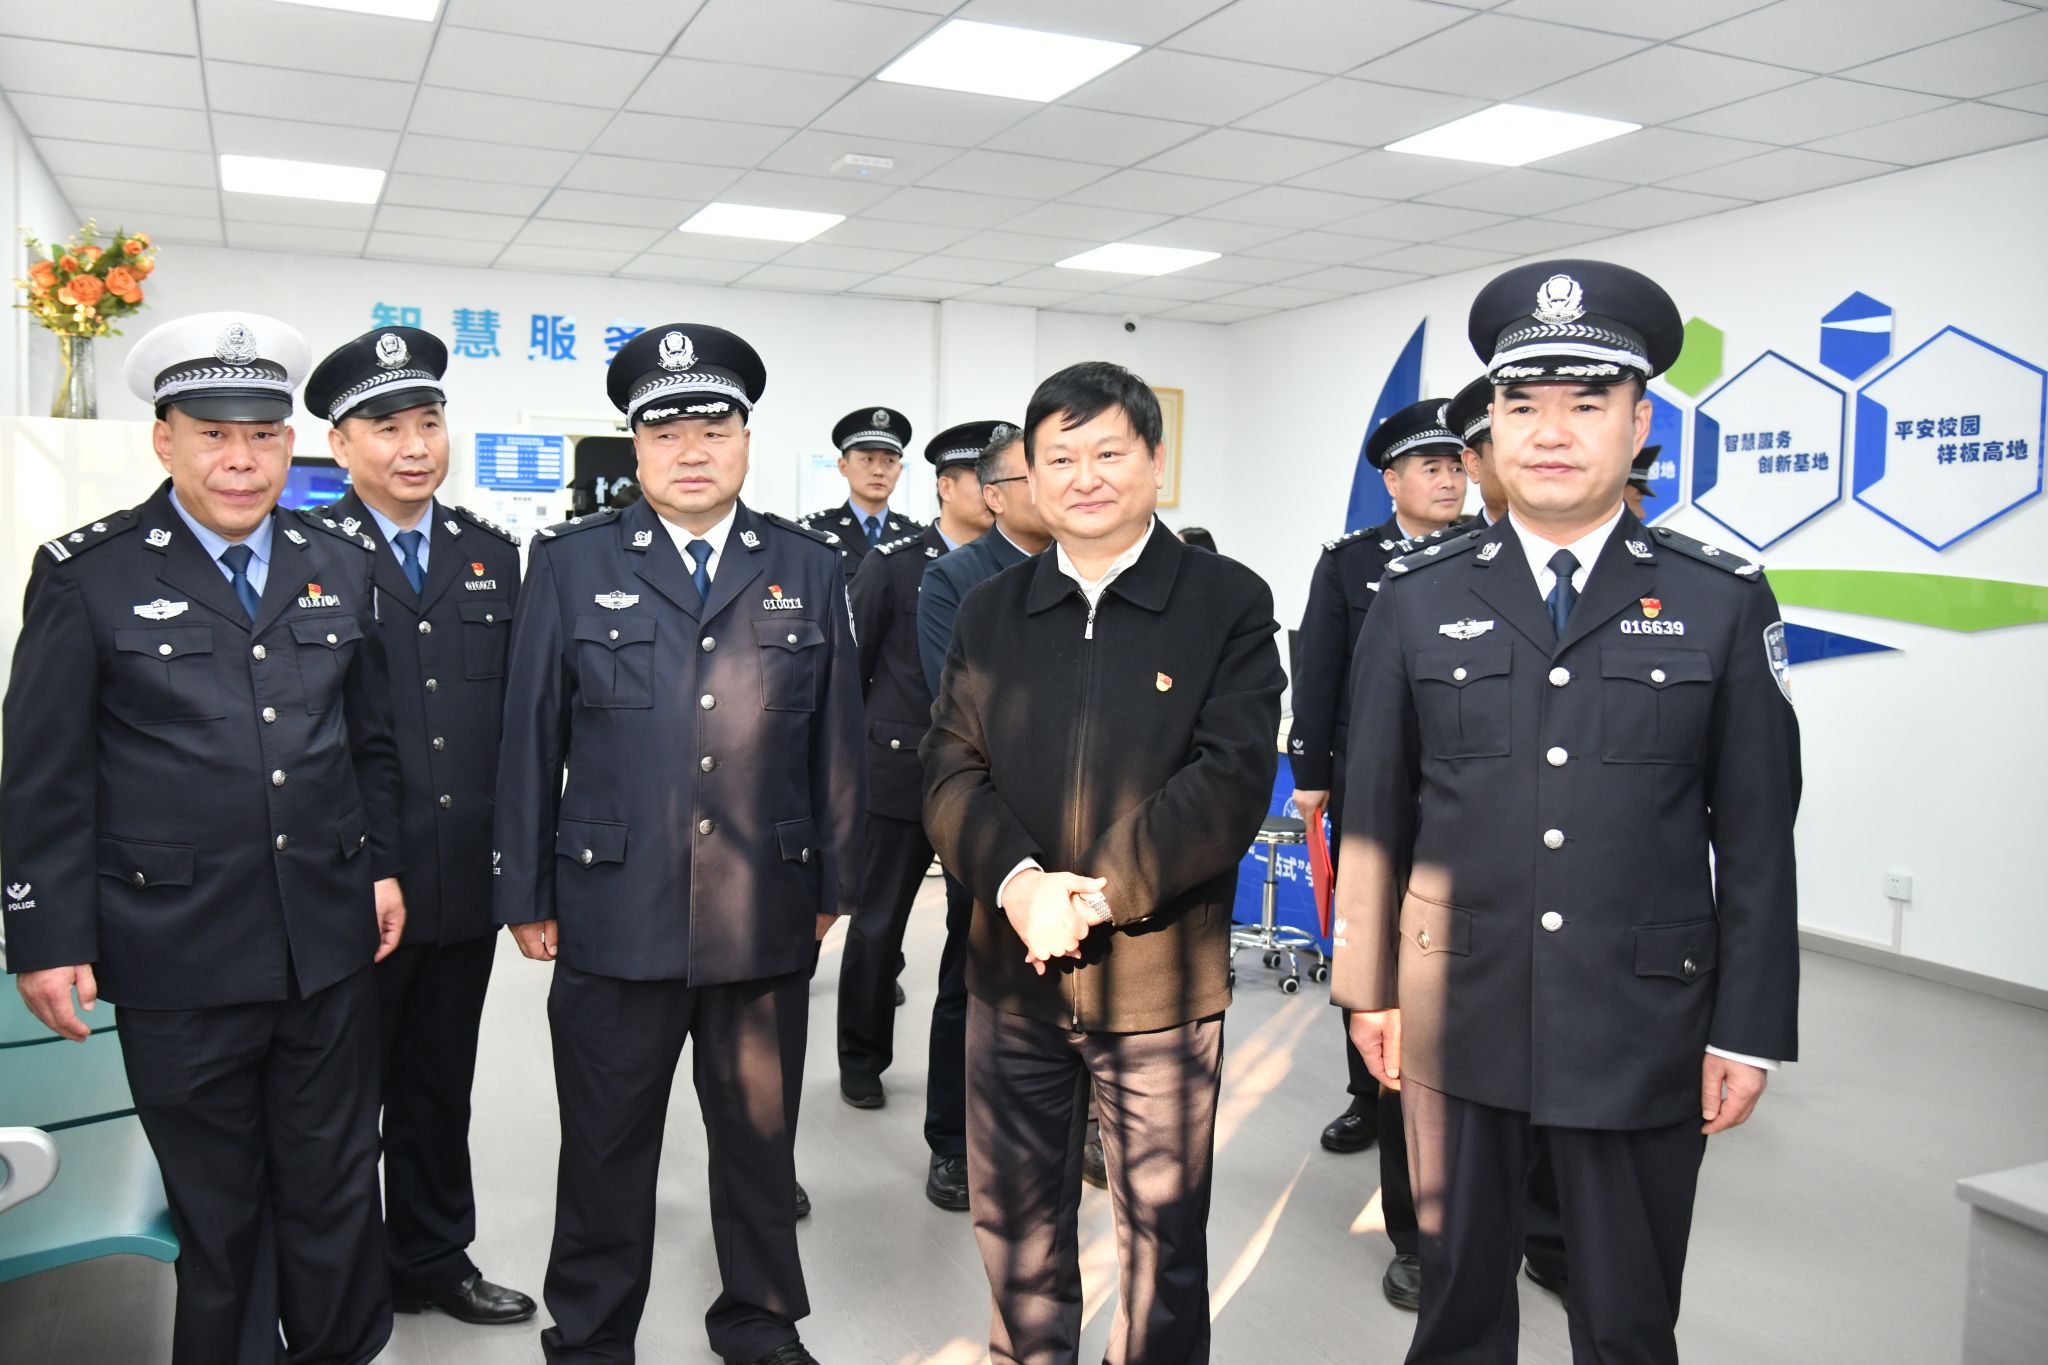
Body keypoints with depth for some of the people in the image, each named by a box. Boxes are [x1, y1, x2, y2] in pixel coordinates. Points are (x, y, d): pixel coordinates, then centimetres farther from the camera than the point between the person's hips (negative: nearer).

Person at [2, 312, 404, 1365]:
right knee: (217, 1209, 13)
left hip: (330, 944, 3)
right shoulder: (87, 574, -5)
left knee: (335, 1190, 15)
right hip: (178, 958, -3)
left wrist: (384, 865, 8)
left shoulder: (339, 565, 6)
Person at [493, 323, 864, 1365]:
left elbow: (835, 738, 6)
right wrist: (527, 896, 1)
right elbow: (529, 740, 2)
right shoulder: (570, 564, 1)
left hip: (769, 918, 2)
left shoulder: (808, 568, 5)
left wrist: (834, 883, 6)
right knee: (606, 1149, 13)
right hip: (614, 918, -1)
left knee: (760, 1139, 16)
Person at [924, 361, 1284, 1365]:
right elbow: (951, 770, 0)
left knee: (1163, 1234, 13)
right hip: (1012, 971, 4)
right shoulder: (991, 612, 7)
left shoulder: (1229, 602, -5)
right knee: (1012, 1219, 18)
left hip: (1161, 976, -3)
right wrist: (1019, 884, -18)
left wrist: (1100, 893, -20)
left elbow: (1232, 780, -14)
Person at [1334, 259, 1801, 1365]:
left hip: (1644, 1031, 0)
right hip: (1456, 1022, 1)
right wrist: (1368, 987, 4)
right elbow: (1375, 809, 3)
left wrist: (1749, 1029, -1)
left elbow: (1756, 835, 0)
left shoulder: (1722, 601, -1)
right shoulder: (1417, 597, 1)